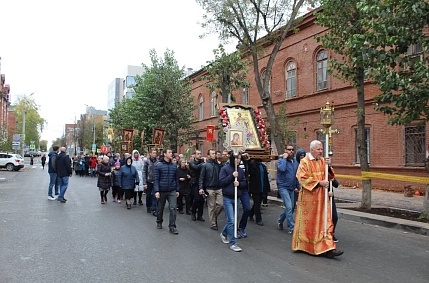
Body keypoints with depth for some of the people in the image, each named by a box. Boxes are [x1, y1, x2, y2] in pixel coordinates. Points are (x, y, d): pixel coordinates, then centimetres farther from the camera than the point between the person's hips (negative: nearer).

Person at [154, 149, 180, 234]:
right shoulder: (158, 165, -5)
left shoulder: (174, 165, 6)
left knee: (173, 209, -6)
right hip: (162, 191, -2)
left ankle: (172, 226, 1)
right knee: (160, 208, 14)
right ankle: (159, 222, 37)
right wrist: (156, 191, -14)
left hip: (172, 191, 2)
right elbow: (156, 179, -7)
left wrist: (177, 190, 9)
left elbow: (176, 178, 11)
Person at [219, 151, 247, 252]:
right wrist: (232, 176, -19)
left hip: (236, 198, 5)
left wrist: (239, 183, -13)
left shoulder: (241, 170, 7)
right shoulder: (225, 169, -6)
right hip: (227, 198, -5)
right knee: (231, 221, -7)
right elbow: (221, 182, -12)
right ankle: (233, 243, 1)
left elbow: (245, 183, 9)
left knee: (231, 220, 16)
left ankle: (224, 233, 41)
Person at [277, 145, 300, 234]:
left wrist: (298, 186, 14)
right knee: (289, 207, -11)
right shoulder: (281, 160, -8)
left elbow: (297, 175, 17)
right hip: (283, 187, -7)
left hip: (291, 188, 7)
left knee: (289, 208, 14)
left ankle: (280, 220, 36)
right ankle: (291, 228, -3)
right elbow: (281, 168, -31)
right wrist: (284, 158, -20)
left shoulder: (295, 162, 10)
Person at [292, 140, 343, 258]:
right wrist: (319, 183, -19)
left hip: (321, 197, 5)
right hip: (308, 197, -5)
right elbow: (303, 178, -16)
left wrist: (328, 166, -11)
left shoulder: (323, 161, 9)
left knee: (325, 221, 2)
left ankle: (328, 248, 8)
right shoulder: (305, 162, -9)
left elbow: (330, 176, 7)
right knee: (308, 222, 6)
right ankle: (302, 245, 24)